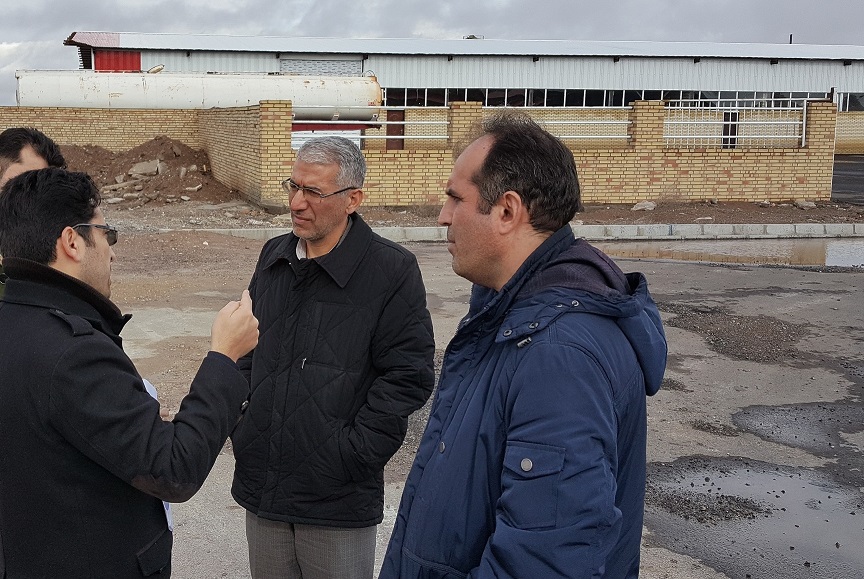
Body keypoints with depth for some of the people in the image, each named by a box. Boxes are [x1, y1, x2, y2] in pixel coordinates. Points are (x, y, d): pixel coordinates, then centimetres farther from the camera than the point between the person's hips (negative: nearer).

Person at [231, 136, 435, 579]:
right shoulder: (274, 257, 7)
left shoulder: (393, 270, -12)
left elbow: (408, 375, -13)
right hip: (261, 487, 5)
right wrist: (241, 427, 6)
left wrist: (351, 453, -15)